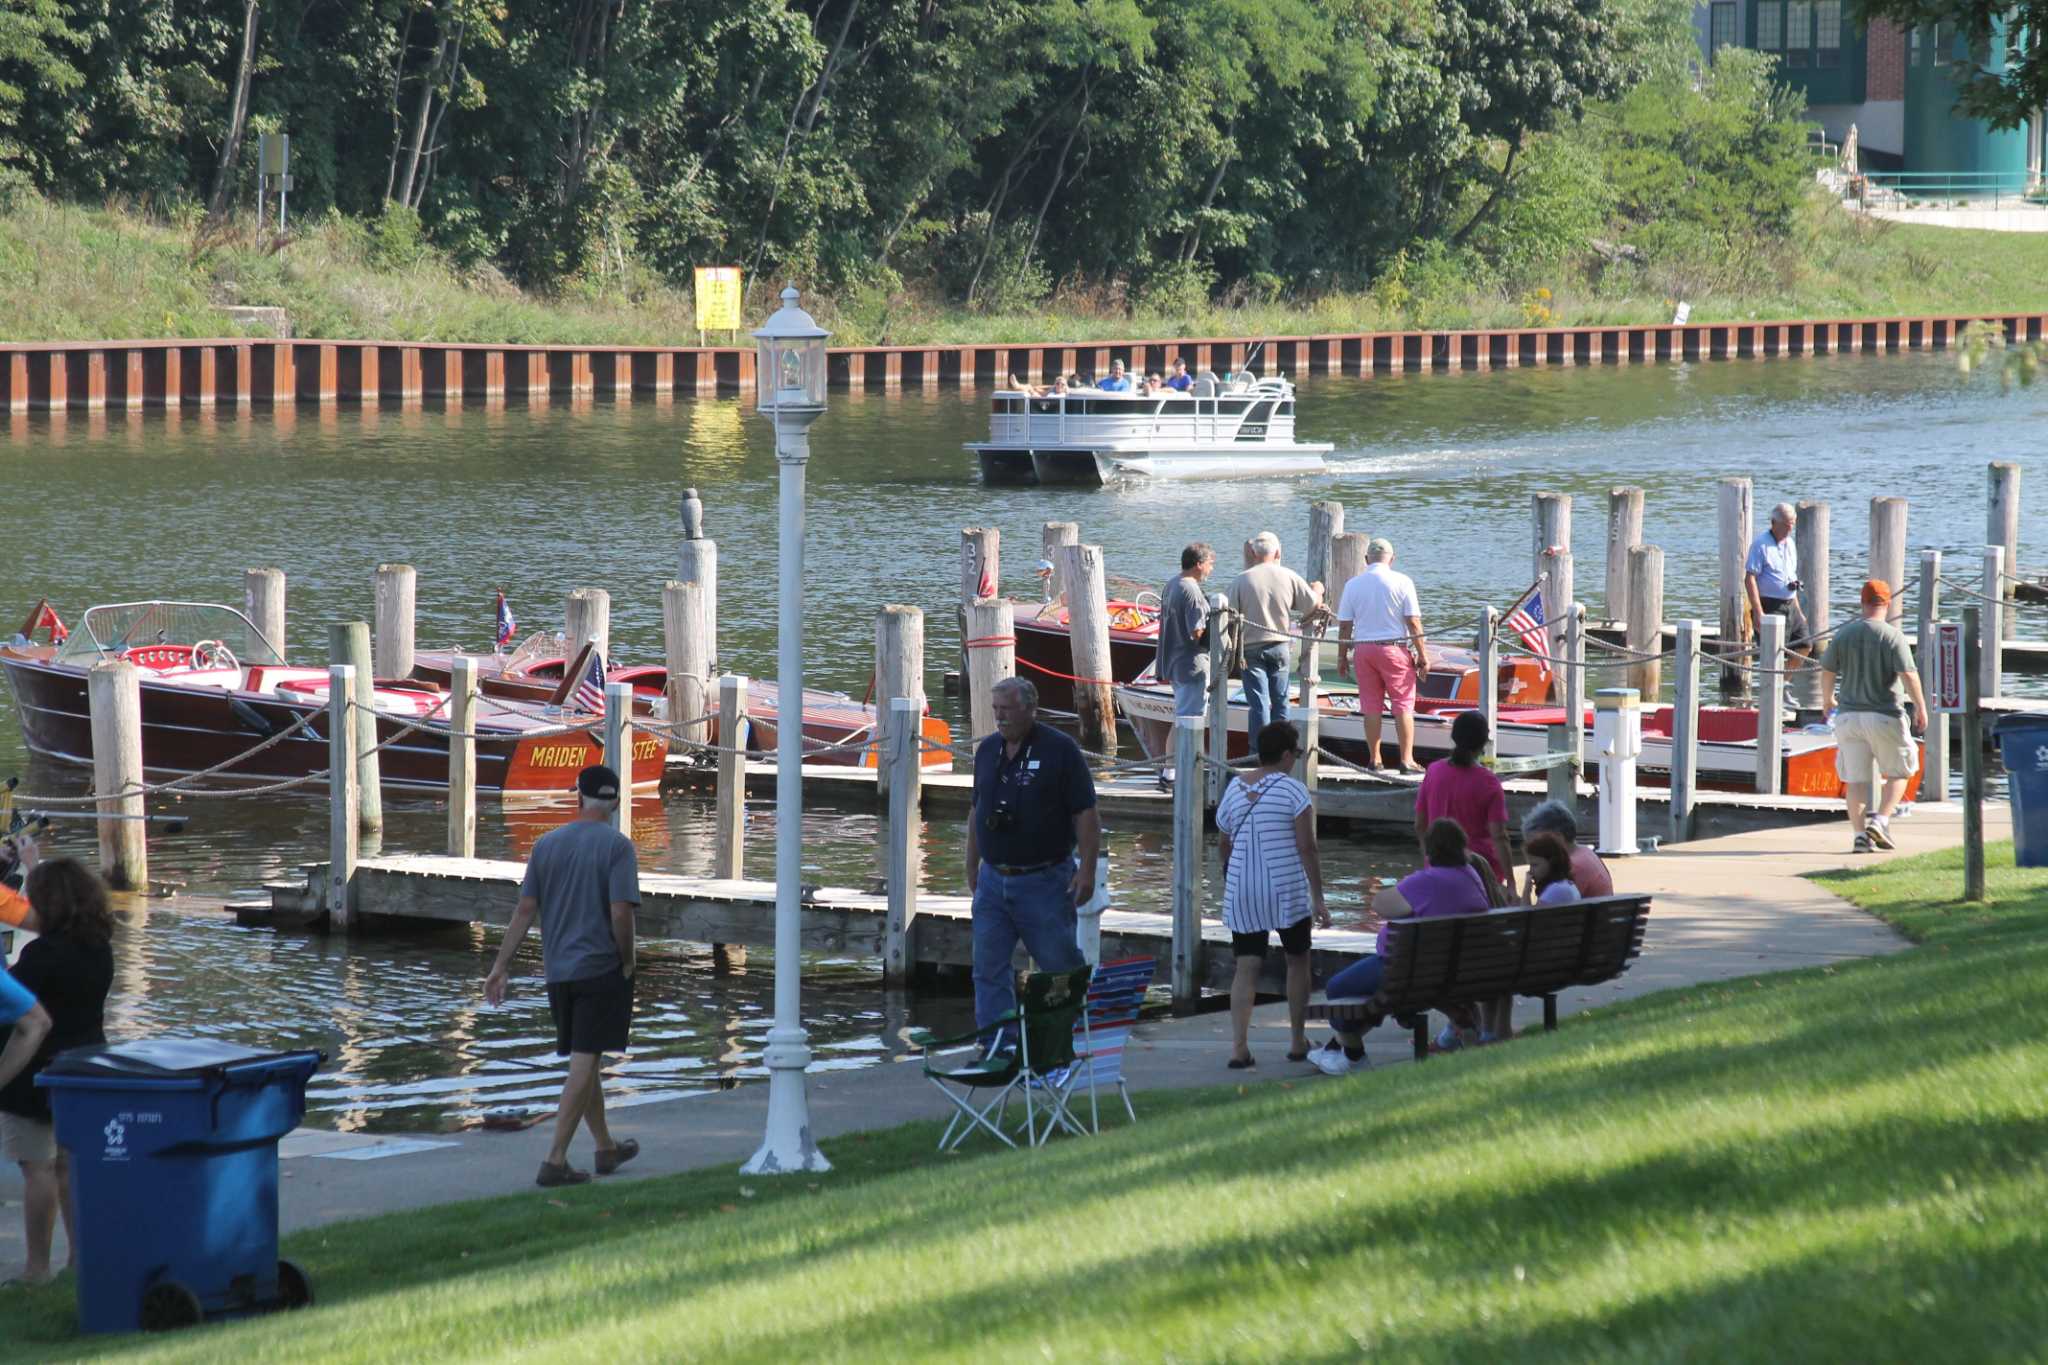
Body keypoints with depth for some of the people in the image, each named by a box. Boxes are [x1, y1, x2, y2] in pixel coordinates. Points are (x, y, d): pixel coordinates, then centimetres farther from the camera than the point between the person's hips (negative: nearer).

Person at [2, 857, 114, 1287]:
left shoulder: (43, 954, -20)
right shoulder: (100, 950, 4)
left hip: (37, 1075, -8)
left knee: (37, 1170, -2)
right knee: (69, 1165, 15)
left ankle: (38, 1264, 1)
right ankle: (82, 1256, 18)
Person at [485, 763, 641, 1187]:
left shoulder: (546, 845, 5)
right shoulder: (617, 847, -9)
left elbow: (525, 910, 4)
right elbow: (621, 914, -17)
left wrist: (500, 968, 6)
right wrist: (627, 962, -2)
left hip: (558, 971, 5)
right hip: (601, 969, -5)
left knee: (585, 1061, 17)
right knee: (584, 1063, -4)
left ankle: (606, 1148, 30)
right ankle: (555, 1160, -9)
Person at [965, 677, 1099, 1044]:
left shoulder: (1060, 750, -8)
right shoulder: (987, 750, 10)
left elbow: (1086, 814, -9)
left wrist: (1087, 870, -15)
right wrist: (972, 868, 18)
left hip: (1045, 880, -6)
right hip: (993, 880, 6)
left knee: (1061, 965, 1)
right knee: (989, 970, 2)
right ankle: (998, 1046, 6)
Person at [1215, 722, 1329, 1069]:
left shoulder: (1234, 790, 6)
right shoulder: (1293, 790, -9)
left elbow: (1223, 844, 17)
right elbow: (1307, 849, -12)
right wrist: (1318, 899, -9)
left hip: (1242, 893, 3)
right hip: (1287, 891, -3)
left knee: (1246, 968, 3)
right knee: (1297, 961, 14)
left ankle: (1239, 1047, -9)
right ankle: (1298, 1043, 19)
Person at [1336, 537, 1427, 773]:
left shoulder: (1353, 585, 3)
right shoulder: (1402, 582, -5)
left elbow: (1344, 625, 4)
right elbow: (1413, 623, -7)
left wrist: (1341, 657, 12)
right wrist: (1422, 654, -1)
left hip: (1363, 649, 3)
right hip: (1395, 648, -3)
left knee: (1371, 706, 9)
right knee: (1403, 705, 1)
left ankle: (1374, 758, 12)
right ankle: (1406, 759, -2)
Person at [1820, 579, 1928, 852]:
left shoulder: (1843, 634, 4)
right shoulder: (1892, 636, -8)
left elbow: (1827, 671, 10)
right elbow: (1908, 674, -15)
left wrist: (1827, 698, 27)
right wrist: (1921, 707, -7)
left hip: (1848, 715, 3)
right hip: (1883, 715, -3)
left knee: (1855, 779, 7)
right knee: (1898, 773, 11)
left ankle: (1859, 834, 0)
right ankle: (1880, 820, -6)